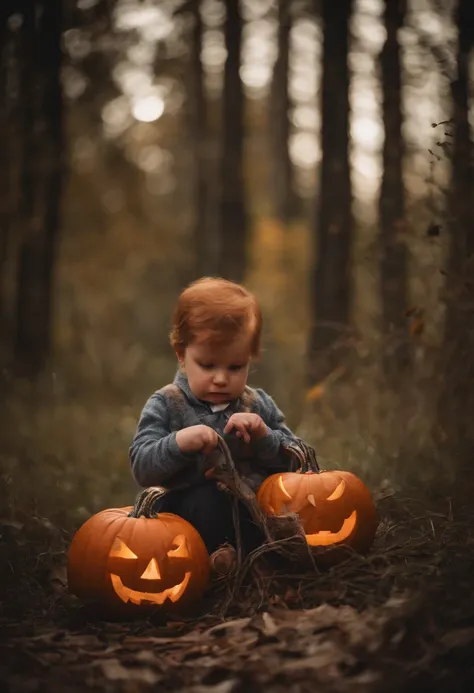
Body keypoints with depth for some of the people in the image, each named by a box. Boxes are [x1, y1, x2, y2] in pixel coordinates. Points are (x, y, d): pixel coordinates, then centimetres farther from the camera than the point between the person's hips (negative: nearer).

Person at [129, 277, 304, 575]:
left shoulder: (259, 405, 12)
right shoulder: (166, 405, 3)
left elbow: (292, 460, 7)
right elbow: (142, 468, -6)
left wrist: (265, 436, -12)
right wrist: (178, 443, -24)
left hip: (251, 515, 4)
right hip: (188, 513, -3)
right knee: (206, 499, -35)